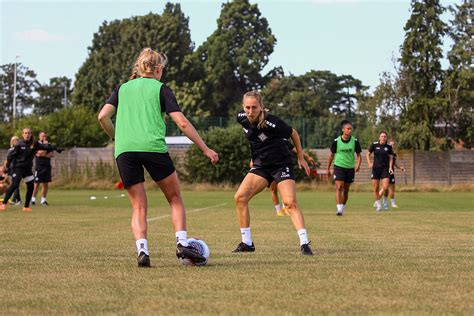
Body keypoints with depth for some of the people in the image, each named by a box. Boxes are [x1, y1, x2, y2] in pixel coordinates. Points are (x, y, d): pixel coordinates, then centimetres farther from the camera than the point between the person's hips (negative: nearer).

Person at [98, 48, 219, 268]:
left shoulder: (122, 88, 21)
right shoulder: (161, 89, 11)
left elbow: (103, 117, 9)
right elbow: (182, 123, 3)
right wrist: (205, 149, 7)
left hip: (124, 151, 3)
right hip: (153, 147, -3)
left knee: (138, 206, 8)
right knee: (175, 198, 12)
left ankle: (142, 250, -11)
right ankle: (182, 243, -2)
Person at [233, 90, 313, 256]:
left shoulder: (271, 122, -25)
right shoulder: (242, 118, -8)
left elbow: (293, 133, -7)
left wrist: (301, 157, 2)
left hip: (281, 164, -6)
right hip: (260, 166, 6)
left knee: (290, 203, -21)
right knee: (240, 197, -9)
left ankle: (304, 243, -20)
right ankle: (247, 243, -1)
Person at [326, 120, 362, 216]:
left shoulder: (355, 141, -3)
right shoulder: (336, 141, -5)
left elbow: (358, 155, 3)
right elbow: (332, 155, 7)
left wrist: (358, 164, -16)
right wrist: (328, 168, 11)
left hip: (350, 168, 2)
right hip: (339, 166, -2)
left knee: (346, 190, 10)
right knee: (339, 187, -16)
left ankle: (343, 207, 27)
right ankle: (339, 208, -22)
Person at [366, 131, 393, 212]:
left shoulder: (389, 147, 2)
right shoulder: (374, 145, -1)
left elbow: (391, 158, 9)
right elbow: (368, 154, 9)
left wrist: (390, 167, -4)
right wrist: (369, 163, -6)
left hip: (385, 169, 0)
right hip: (376, 168, 0)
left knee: (385, 187, -13)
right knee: (375, 188, 0)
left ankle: (377, 201, 12)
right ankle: (378, 204, 17)